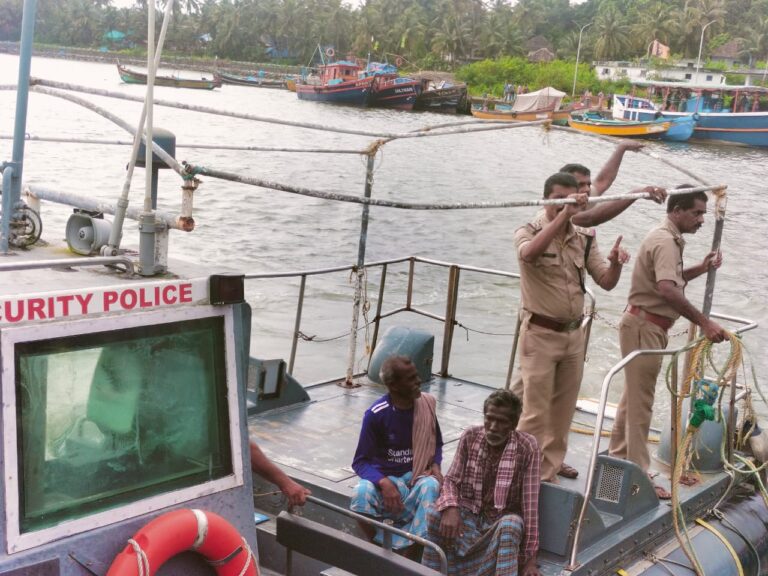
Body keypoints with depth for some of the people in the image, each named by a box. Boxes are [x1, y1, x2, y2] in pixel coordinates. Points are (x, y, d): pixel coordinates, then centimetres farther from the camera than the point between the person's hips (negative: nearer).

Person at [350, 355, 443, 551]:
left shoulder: (426, 405, -4)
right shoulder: (376, 414, -16)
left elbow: (436, 443, 14)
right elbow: (361, 462, -10)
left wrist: (436, 465, -9)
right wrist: (383, 483, -29)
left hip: (416, 475, 2)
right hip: (384, 476, -2)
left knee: (431, 486, -33)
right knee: (362, 493, -35)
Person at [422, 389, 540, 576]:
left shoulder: (527, 447, -14)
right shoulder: (470, 437, -5)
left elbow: (530, 502, -17)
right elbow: (452, 480, -3)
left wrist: (530, 558, -21)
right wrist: (450, 508, -28)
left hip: (502, 519, -2)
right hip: (469, 513, 2)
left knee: (511, 525, -37)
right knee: (436, 515, -29)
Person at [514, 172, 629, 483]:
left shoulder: (585, 238, 6)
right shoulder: (529, 232, -9)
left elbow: (606, 282, 5)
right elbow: (529, 253, -34)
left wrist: (615, 263, -18)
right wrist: (563, 214, -40)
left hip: (573, 335, 6)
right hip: (540, 334, -5)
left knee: (563, 412, 12)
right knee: (536, 412, -5)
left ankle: (548, 473, 23)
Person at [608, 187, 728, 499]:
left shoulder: (669, 239, 14)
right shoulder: (665, 241, -19)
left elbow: (671, 279, 26)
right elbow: (667, 289, -35)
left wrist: (700, 269, 9)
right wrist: (704, 323, -37)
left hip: (649, 327, 11)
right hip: (644, 326, -11)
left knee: (634, 396, 19)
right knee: (640, 402, -6)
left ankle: (617, 458, 31)